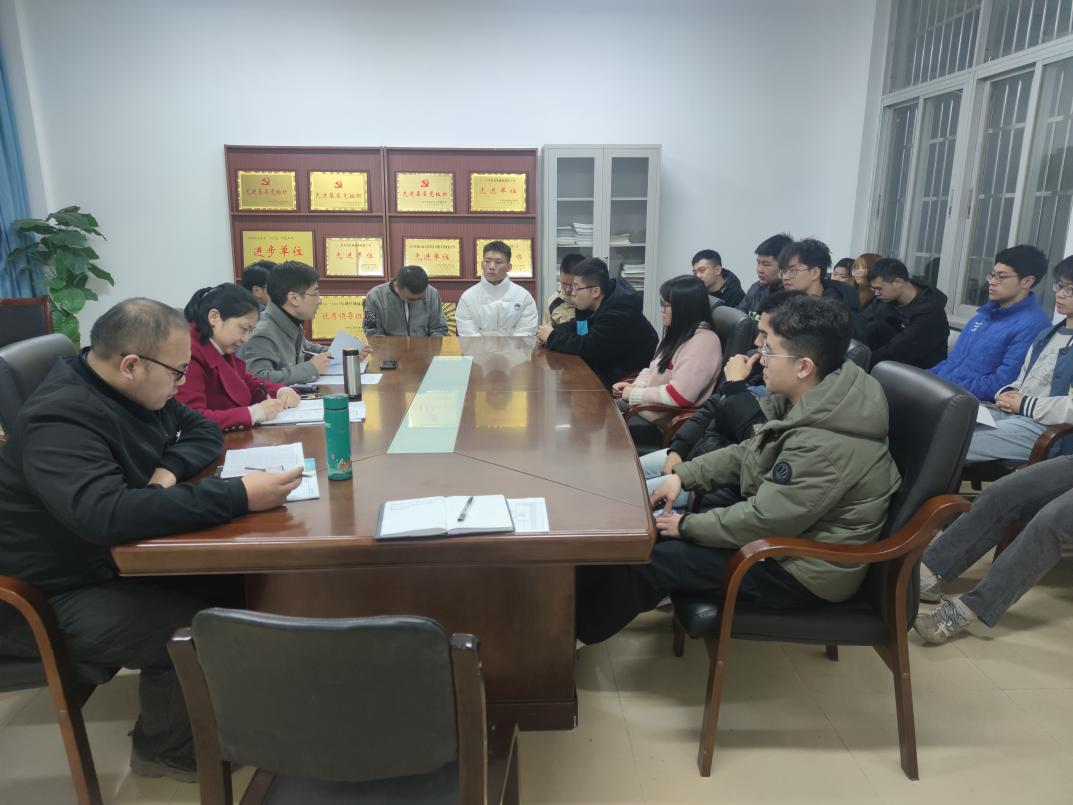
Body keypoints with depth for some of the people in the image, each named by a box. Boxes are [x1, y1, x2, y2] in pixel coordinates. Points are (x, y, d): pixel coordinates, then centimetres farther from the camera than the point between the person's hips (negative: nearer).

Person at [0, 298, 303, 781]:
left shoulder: (137, 391, 0)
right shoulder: (62, 419, -29)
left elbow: (203, 431, 10)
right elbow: (106, 514, -44)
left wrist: (170, 469, -14)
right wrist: (240, 496, -45)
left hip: (115, 558, 9)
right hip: (55, 597, -8)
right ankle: (165, 749, 4)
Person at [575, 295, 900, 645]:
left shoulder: (826, 444, -32)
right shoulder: (810, 402, -1)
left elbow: (763, 522, -28)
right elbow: (747, 454, 10)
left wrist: (686, 526, -14)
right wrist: (683, 475, 1)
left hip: (805, 570, -9)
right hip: (786, 527, 9)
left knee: (653, 560, -10)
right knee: (654, 527, 5)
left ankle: (577, 625, 9)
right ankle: (583, 600, 14)